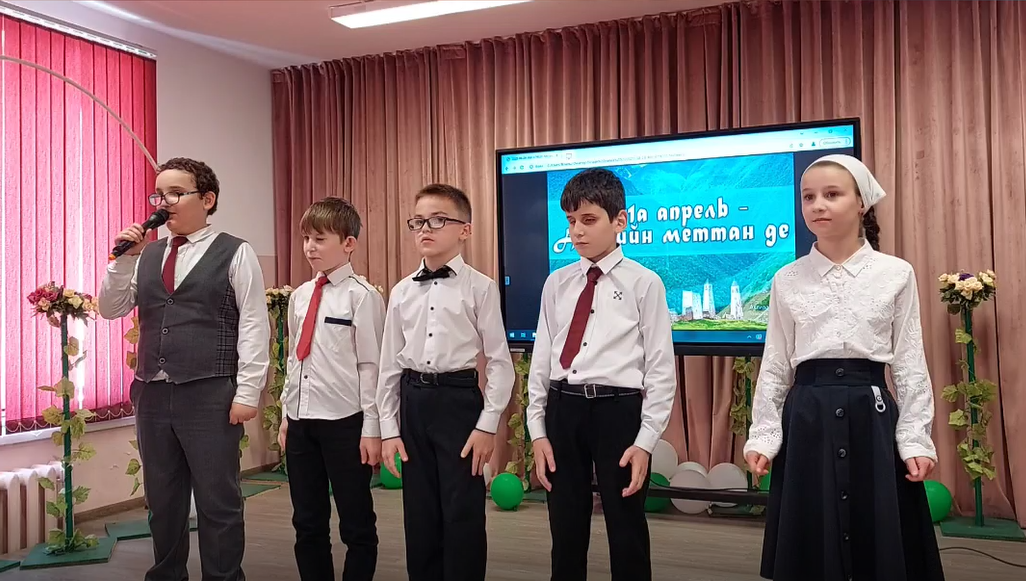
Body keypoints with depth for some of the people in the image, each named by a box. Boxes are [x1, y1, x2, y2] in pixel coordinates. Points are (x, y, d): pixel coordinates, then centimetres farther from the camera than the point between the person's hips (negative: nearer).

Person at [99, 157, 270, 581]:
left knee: (218, 502, 2)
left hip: (210, 396, -5)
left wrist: (247, 392, -12)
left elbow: (254, 326, -7)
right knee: (161, 500, 16)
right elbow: (110, 309, 13)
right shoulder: (146, 255, 14)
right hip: (153, 395, 5)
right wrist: (122, 259, -2)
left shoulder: (235, 254, -2)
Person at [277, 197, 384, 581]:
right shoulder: (299, 296, 10)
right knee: (307, 523, 14)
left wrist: (372, 428, -11)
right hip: (301, 421, 6)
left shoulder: (362, 296, -10)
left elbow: (371, 365, -11)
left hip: (345, 422, -6)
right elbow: (294, 359, 16)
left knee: (356, 523, 6)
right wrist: (286, 414, 15)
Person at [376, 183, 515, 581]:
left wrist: (487, 425, -11)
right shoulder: (402, 292, 6)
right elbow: (390, 364, 9)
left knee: (463, 514, 1)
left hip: (459, 399, -4)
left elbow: (499, 362, -6)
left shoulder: (480, 288, -5)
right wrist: (389, 429, 6)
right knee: (419, 514, 12)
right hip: (413, 402, 4)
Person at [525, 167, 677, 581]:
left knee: (627, 536, 8)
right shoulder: (556, 284, 8)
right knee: (566, 534, 13)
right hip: (564, 409, 4)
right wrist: (538, 431, 5)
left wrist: (646, 441, -9)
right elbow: (541, 361, 9)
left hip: (618, 411, -3)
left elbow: (661, 369, -5)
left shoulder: (644, 283, -4)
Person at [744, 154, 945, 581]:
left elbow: (910, 364, 2)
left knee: (880, 543, 7)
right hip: (807, 417, 1)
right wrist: (762, 435, 1)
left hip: (870, 413, -1)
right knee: (810, 547, 8)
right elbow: (775, 366, 5)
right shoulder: (787, 280, 3)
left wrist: (916, 439, -2)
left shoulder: (896, 274, 1)